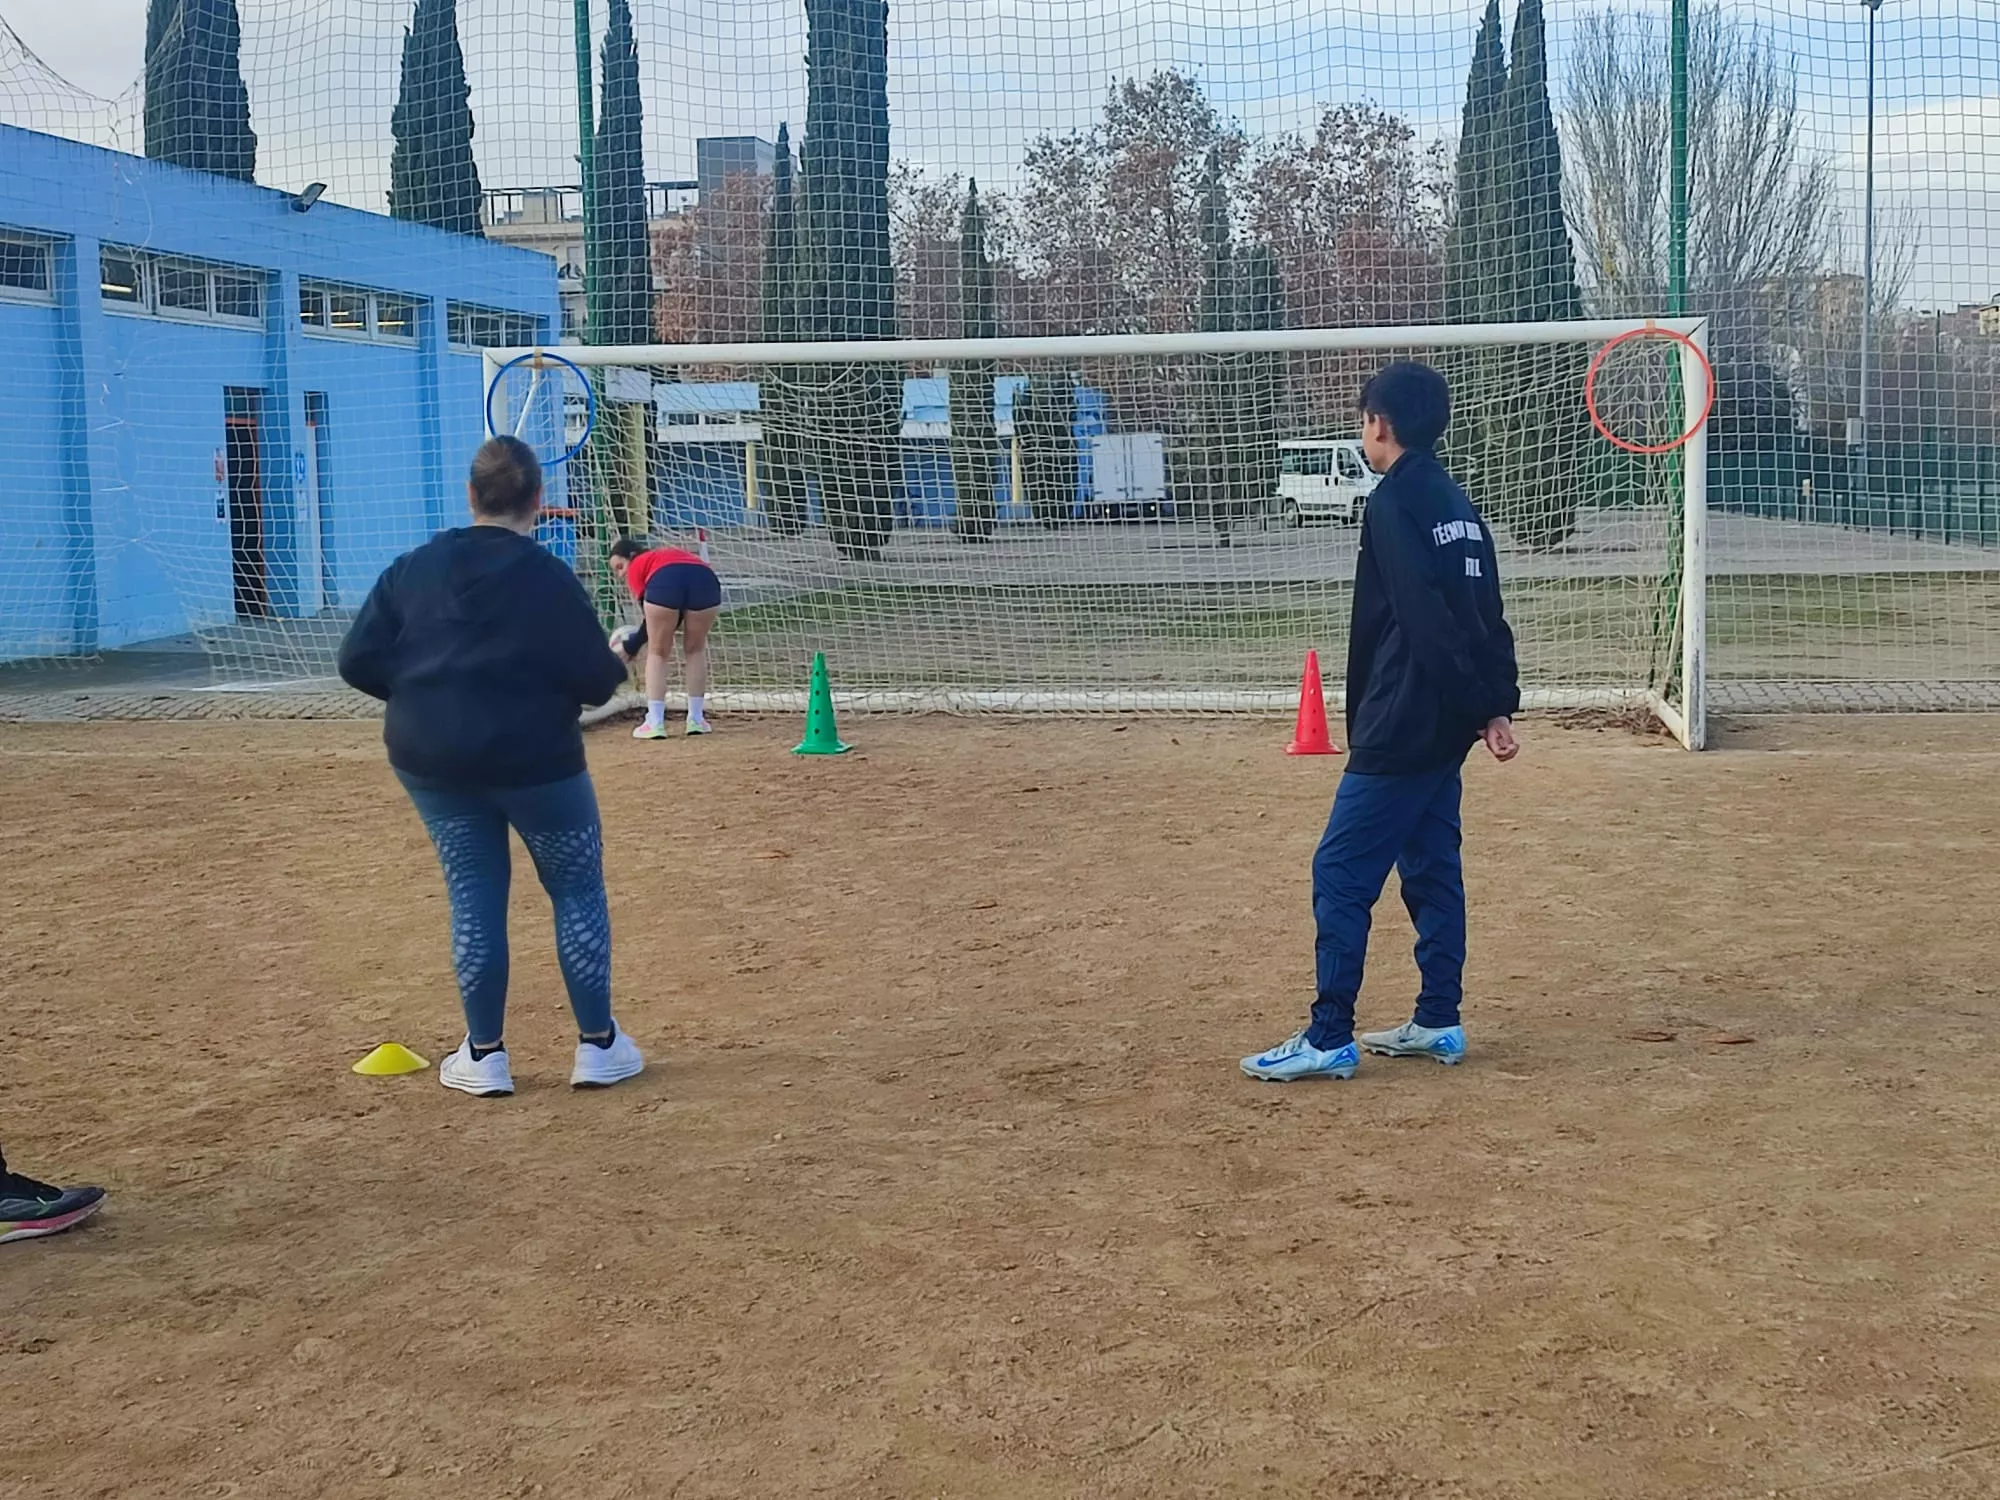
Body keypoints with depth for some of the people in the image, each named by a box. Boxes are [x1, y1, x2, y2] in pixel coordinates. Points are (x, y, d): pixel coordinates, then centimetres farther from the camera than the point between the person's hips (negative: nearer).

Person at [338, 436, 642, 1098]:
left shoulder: (412, 569, 1)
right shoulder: (547, 577, -10)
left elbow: (359, 661, 1)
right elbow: (595, 678, -11)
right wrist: (616, 664, 12)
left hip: (431, 760, 4)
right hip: (533, 758, -4)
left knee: (474, 897, 13)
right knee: (578, 889, 12)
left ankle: (484, 1055, 16)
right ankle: (599, 1044, 14)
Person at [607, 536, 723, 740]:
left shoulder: (636, 567, 28)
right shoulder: (672, 554, 43)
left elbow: (652, 615, 21)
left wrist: (633, 645, 35)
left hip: (664, 581, -4)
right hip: (705, 579, 4)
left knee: (657, 653, 14)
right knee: (695, 649, 23)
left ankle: (655, 723, 10)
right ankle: (696, 720, 25)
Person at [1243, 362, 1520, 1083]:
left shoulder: (1394, 505, -13)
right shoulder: (1457, 505, 15)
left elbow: (1429, 624, -20)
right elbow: (1487, 618, 11)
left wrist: (1481, 708, -16)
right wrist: (1499, 703, 5)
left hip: (1399, 731, -10)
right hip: (1442, 729, 10)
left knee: (1341, 874, -5)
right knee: (1431, 869, 15)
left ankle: (1329, 1037, -3)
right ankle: (1438, 1022, 20)